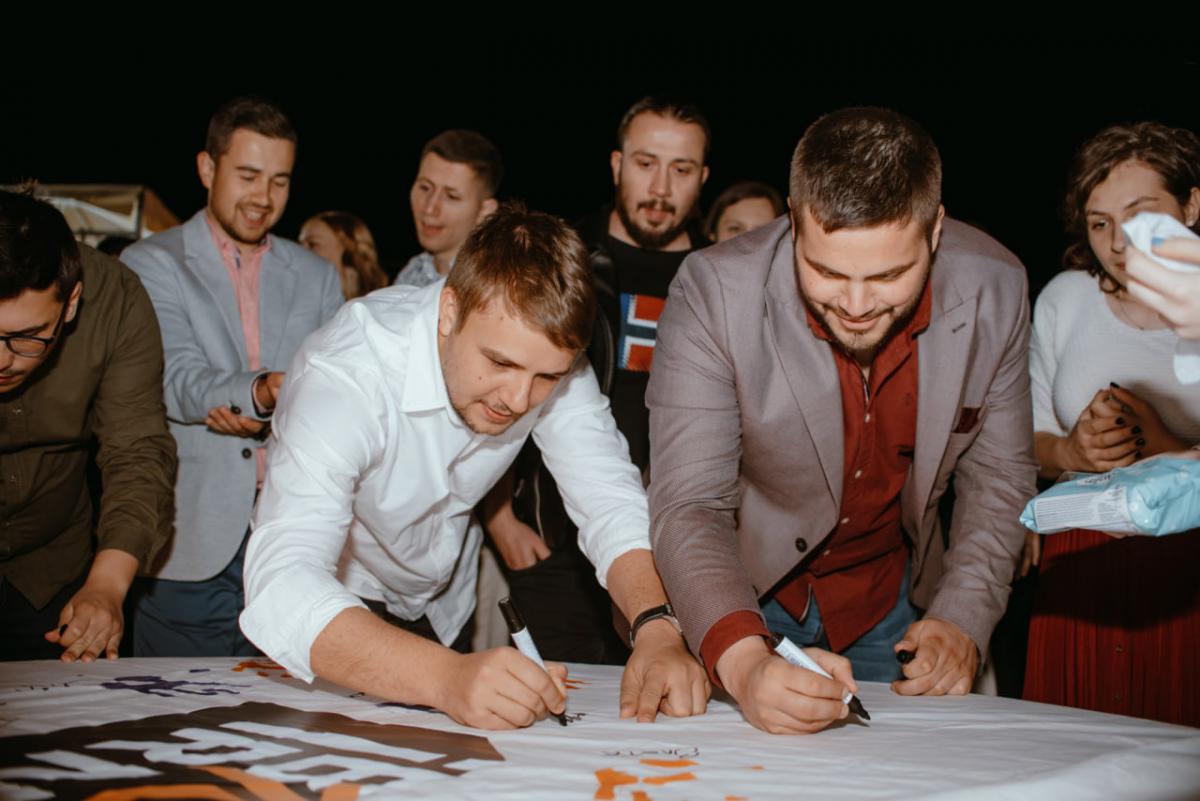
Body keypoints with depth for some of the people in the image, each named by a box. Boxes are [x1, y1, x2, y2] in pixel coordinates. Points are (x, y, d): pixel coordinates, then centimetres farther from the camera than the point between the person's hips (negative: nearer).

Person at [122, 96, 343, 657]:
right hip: (192, 546, -2)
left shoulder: (318, 278, 15)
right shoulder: (152, 264, 4)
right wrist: (261, 393, -31)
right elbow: (177, 380, -11)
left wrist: (267, 418, -10)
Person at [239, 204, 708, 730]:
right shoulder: (344, 375, -34)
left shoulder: (548, 355, -20)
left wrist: (657, 629, -39)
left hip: (442, 603, 4)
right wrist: (447, 677, -60)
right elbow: (281, 589, -45)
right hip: (335, 606, -4)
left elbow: (612, 504, -19)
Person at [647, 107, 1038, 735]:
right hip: (747, 593, -2)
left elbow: (998, 477, -4)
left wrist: (963, 620, -18)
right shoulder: (713, 291, -27)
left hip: (892, 599, 3)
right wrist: (743, 660, -45)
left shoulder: (994, 289, -18)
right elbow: (687, 507, -29)